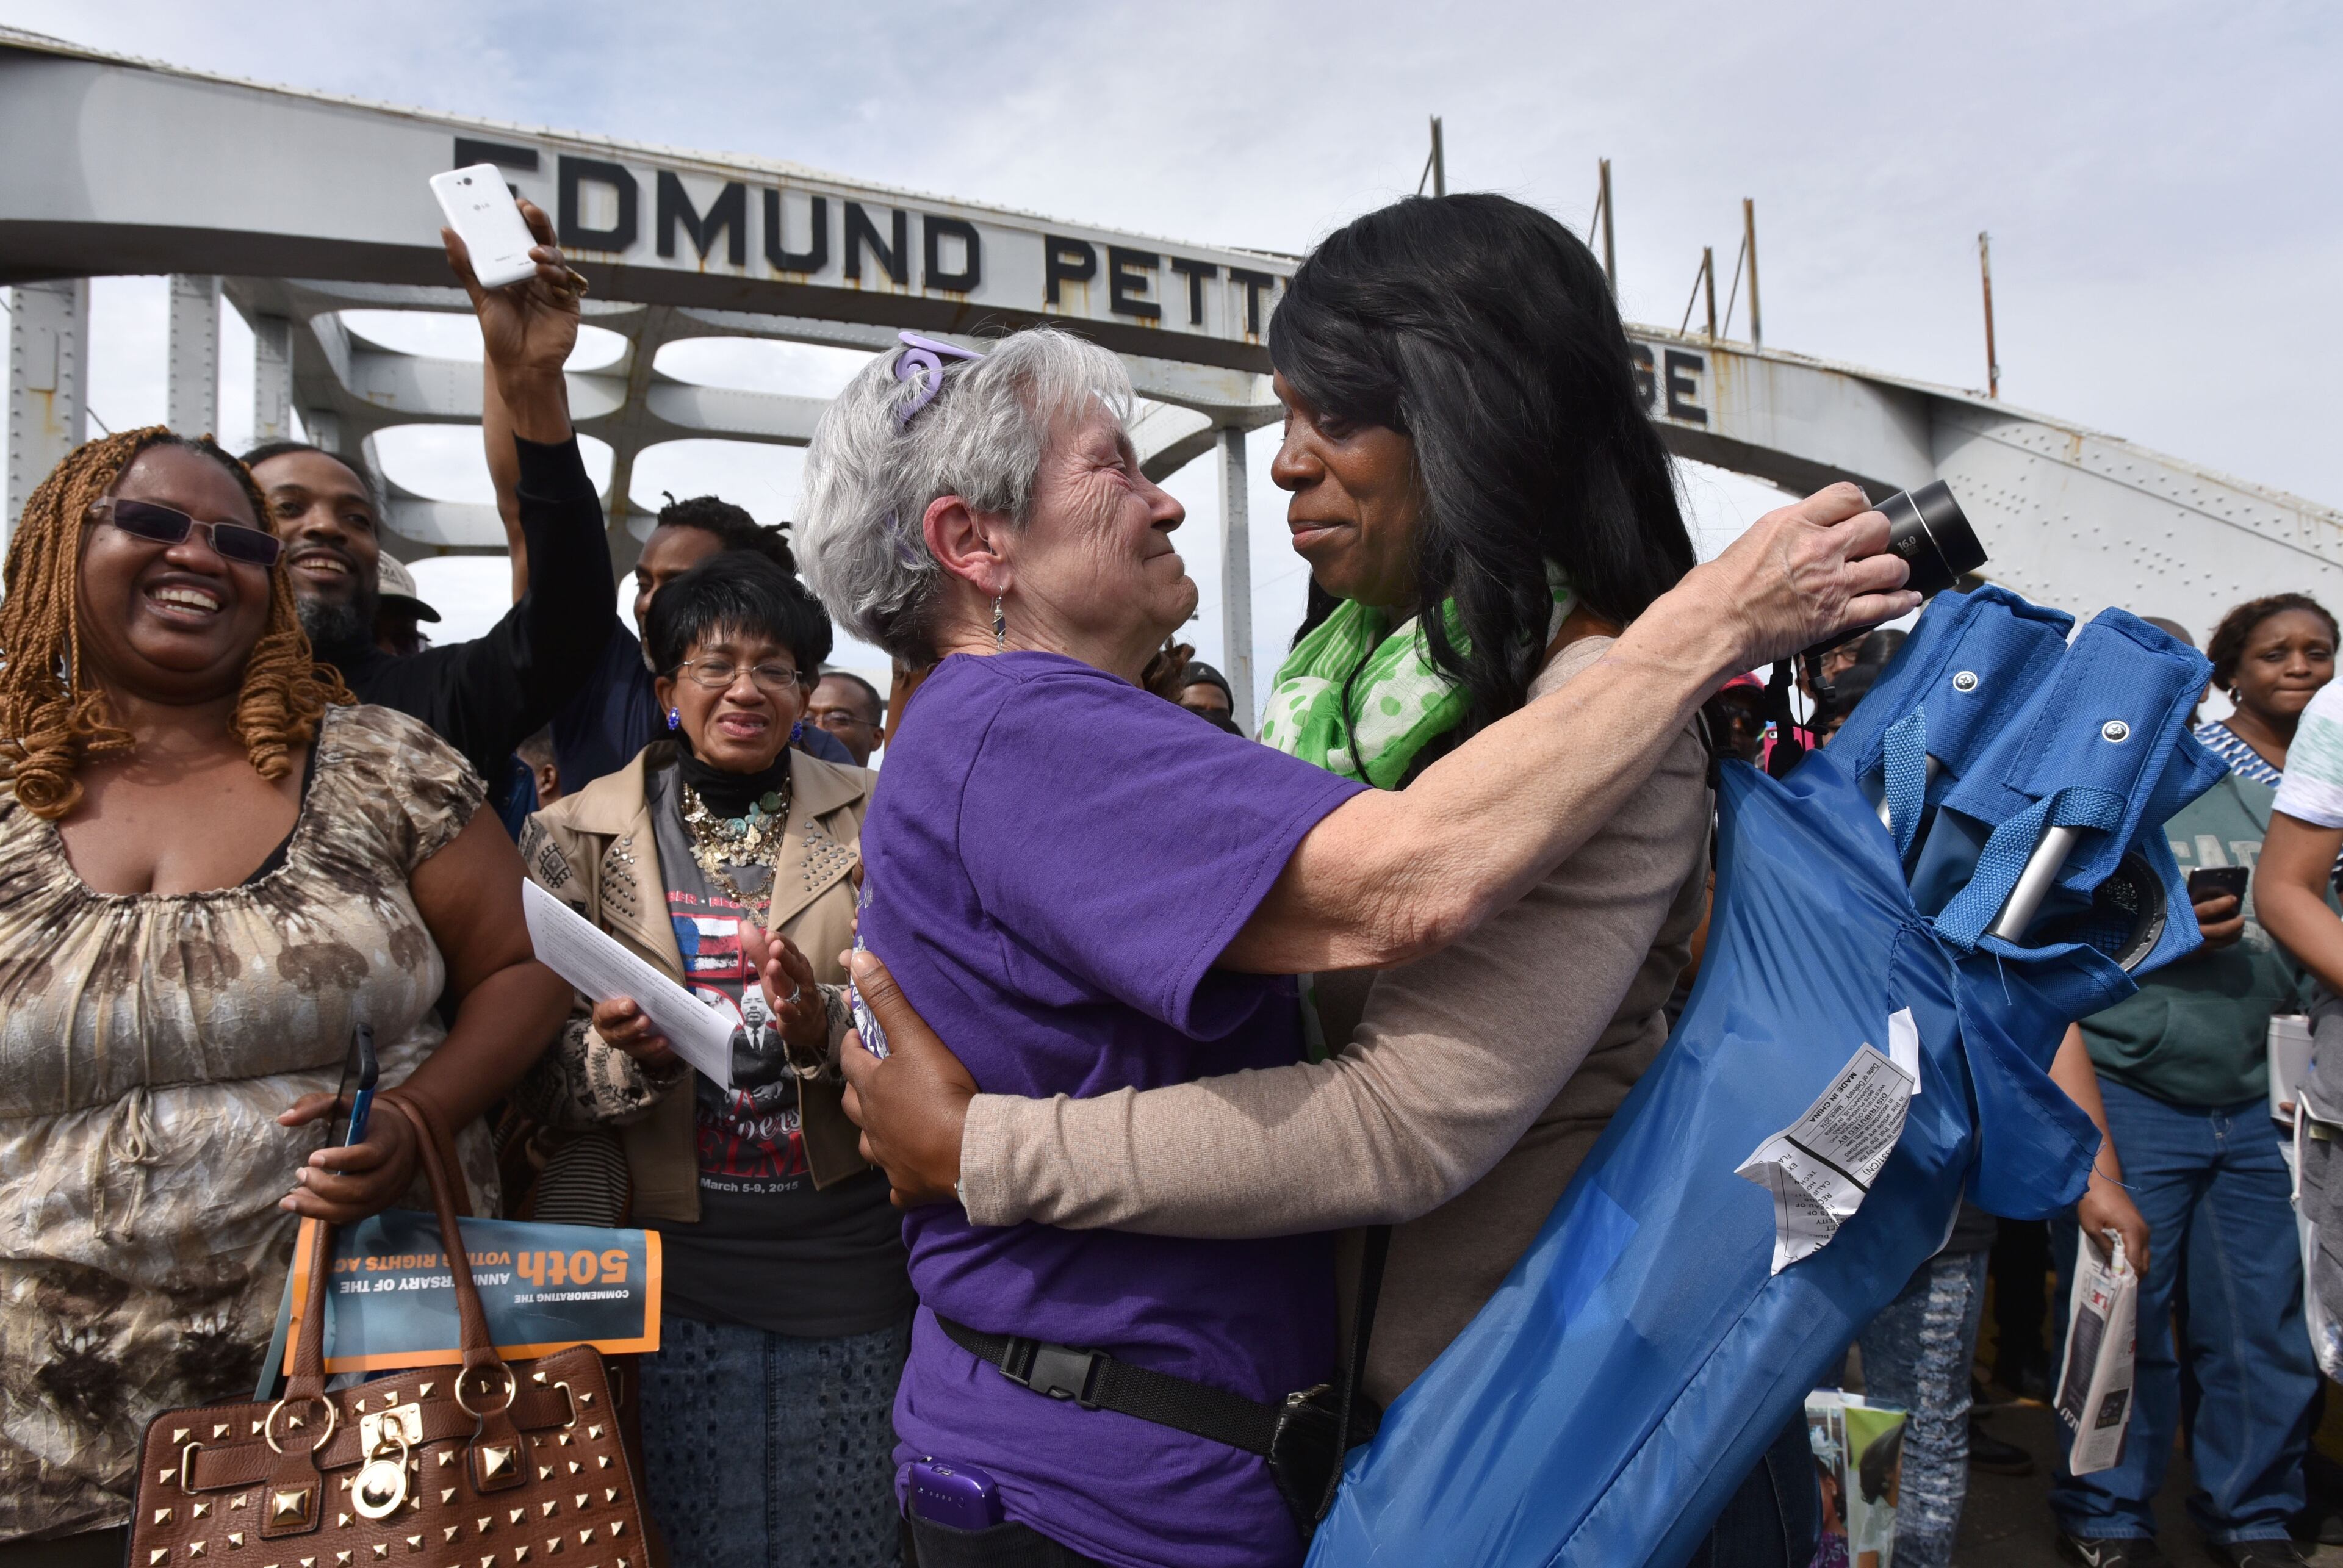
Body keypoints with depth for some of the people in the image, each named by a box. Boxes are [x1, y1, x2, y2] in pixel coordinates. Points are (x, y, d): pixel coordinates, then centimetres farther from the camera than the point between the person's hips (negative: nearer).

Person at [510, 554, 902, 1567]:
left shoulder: (873, 823, 2)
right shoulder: (578, 834, 3)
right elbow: (534, 1063, 3)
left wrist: (829, 1033, -19)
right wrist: (621, 1054, -18)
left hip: (845, 1256, 1)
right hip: (671, 1257, 0)